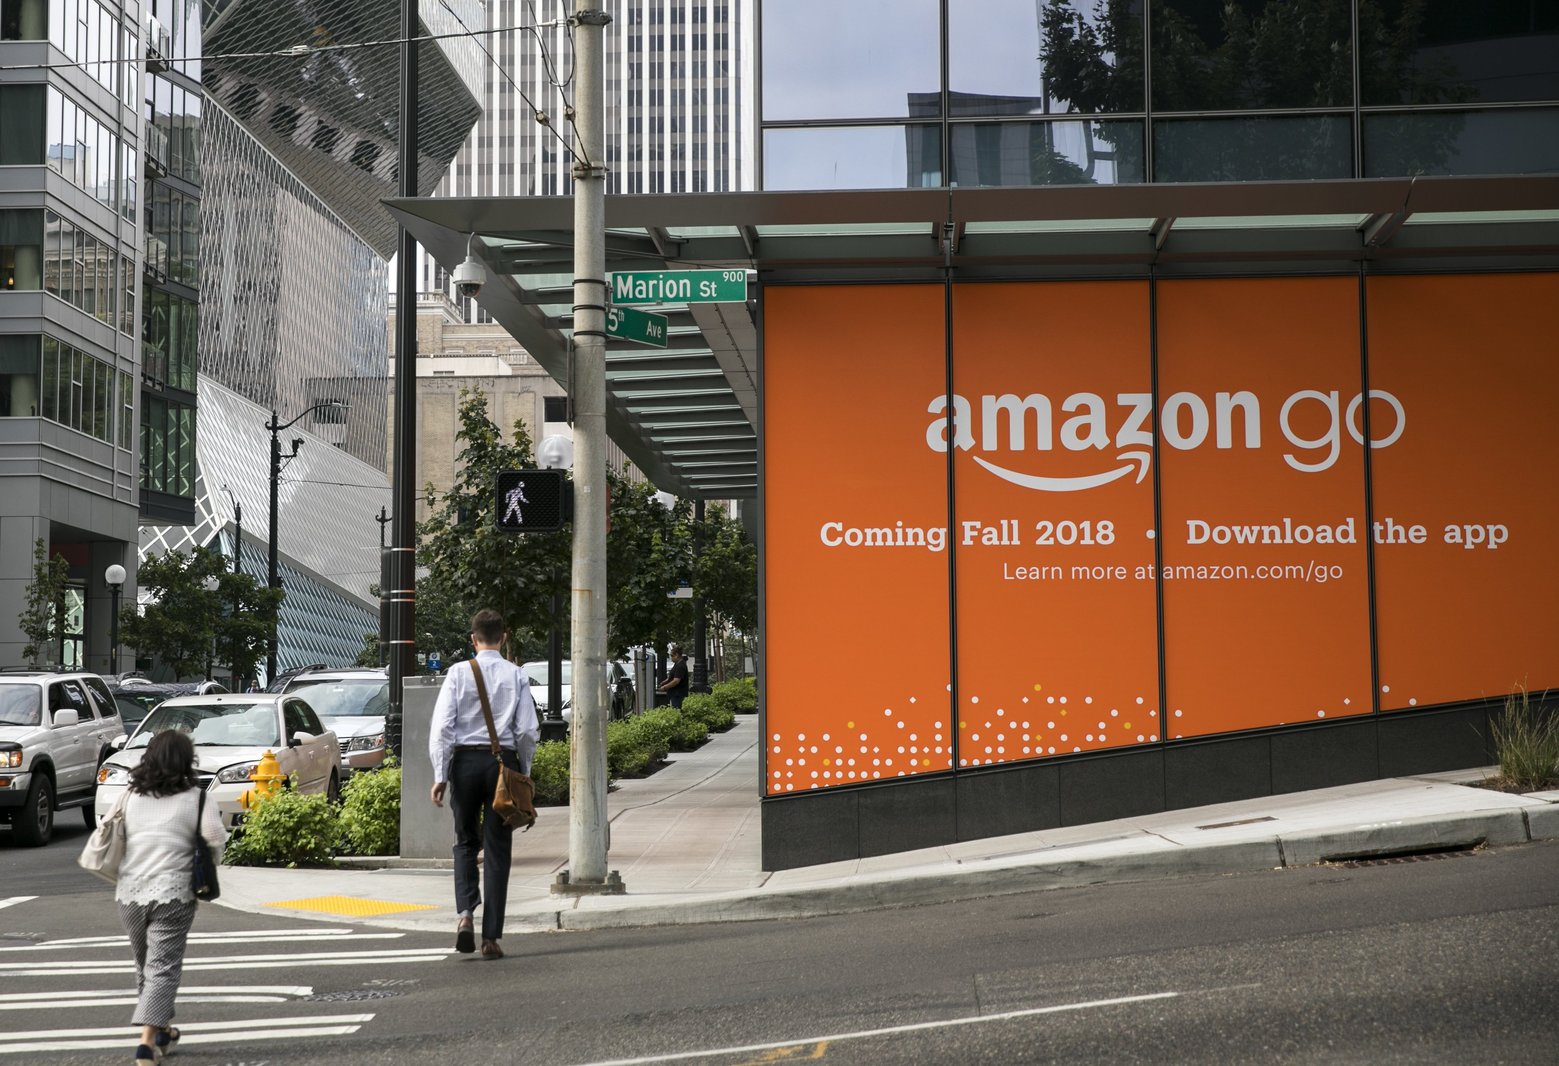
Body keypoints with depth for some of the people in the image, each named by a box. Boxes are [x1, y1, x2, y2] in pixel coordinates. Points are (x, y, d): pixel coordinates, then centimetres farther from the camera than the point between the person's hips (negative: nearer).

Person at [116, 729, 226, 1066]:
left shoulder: (130, 797, 5)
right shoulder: (196, 800, -6)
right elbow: (215, 843, -8)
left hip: (129, 893, 4)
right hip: (172, 894, -4)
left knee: (145, 964, 18)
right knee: (163, 967, -3)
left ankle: (160, 1031, 33)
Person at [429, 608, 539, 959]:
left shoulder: (458, 672, -1)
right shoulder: (516, 676, 0)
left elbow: (442, 727, -5)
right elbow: (528, 730, -1)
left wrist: (441, 775, -2)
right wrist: (523, 773, 11)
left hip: (465, 761, 0)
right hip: (504, 760, 0)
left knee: (466, 843, 17)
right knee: (497, 850, 5)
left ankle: (465, 913, -5)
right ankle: (491, 937, 5)